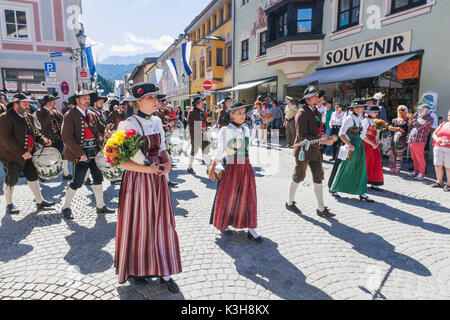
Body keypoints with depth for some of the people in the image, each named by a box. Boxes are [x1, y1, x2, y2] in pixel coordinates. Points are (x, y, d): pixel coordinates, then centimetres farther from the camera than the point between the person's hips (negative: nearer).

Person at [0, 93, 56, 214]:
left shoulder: (29, 117, 9)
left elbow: (35, 132, 18)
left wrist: (43, 140, -3)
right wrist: (22, 152, -26)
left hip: (29, 155, 7)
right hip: (12, 156, -7)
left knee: (33, 177, 13)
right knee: (11, 181, 7)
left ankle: (40, 202, 24)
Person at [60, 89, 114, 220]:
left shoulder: (93, 115, 13)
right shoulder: (70, 115, -7)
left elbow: (101, 127, 11)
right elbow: (66, 136, -14)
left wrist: (106, 132, -16)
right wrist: (80, 153, -19)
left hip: (95, 151, 7)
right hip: (82, 153, -6)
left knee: (98, 179, 12)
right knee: (77, 182, -2)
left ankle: (100, 206, 24)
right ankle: (66, 208, 18)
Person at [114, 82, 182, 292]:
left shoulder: (157, 122, 8)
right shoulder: (128, 124, -12)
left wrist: (167, 163, -5)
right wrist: (147, 169, -22)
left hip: (158, 178, 6)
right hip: (138, 180, -6)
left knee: (162, 223, 8)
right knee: (139, 225, 8)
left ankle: (164, 273, 21)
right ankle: (136, 268, 31)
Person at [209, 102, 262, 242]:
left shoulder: (246, 130, 9)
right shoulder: (225, 130, -6)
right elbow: (220, 150, -6)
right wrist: (213, 168, -10)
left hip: (246, 167, 5)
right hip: (231, 168, -4)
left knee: (248, 197, 5)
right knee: (228, 197, 7)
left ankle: (251, 229, 12)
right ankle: (224, 223, 29)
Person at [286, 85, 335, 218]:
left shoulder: (317, 112, 13)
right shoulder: (302, 113, -15)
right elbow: (302, 136, -21)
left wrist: (323, 134, 0)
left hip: (315, 150, 8)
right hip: (303, 150, -8)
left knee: (318, 178, 7)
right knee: (298, 178, 5)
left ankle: (321, 209, 14)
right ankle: (290, 203, 25)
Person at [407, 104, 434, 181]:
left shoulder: (429, 118, -2)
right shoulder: (419, 117, 21)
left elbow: (419, 126, -15)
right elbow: (411, 128, 20)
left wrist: (413, 119, -10)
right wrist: (410, 120, 7)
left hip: (419, 140, -7)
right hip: (411, 140, 7)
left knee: (420, 158, -5)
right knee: (414, 158, 12)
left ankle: (421, 173, 0)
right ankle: (416, 171, 21)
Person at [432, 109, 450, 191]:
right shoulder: (443, 124, 16)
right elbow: (434, 134, 14)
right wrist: (437, 139, -8)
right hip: (438, 148, 4)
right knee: (438, 165, 5)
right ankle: (439, 182, 18)